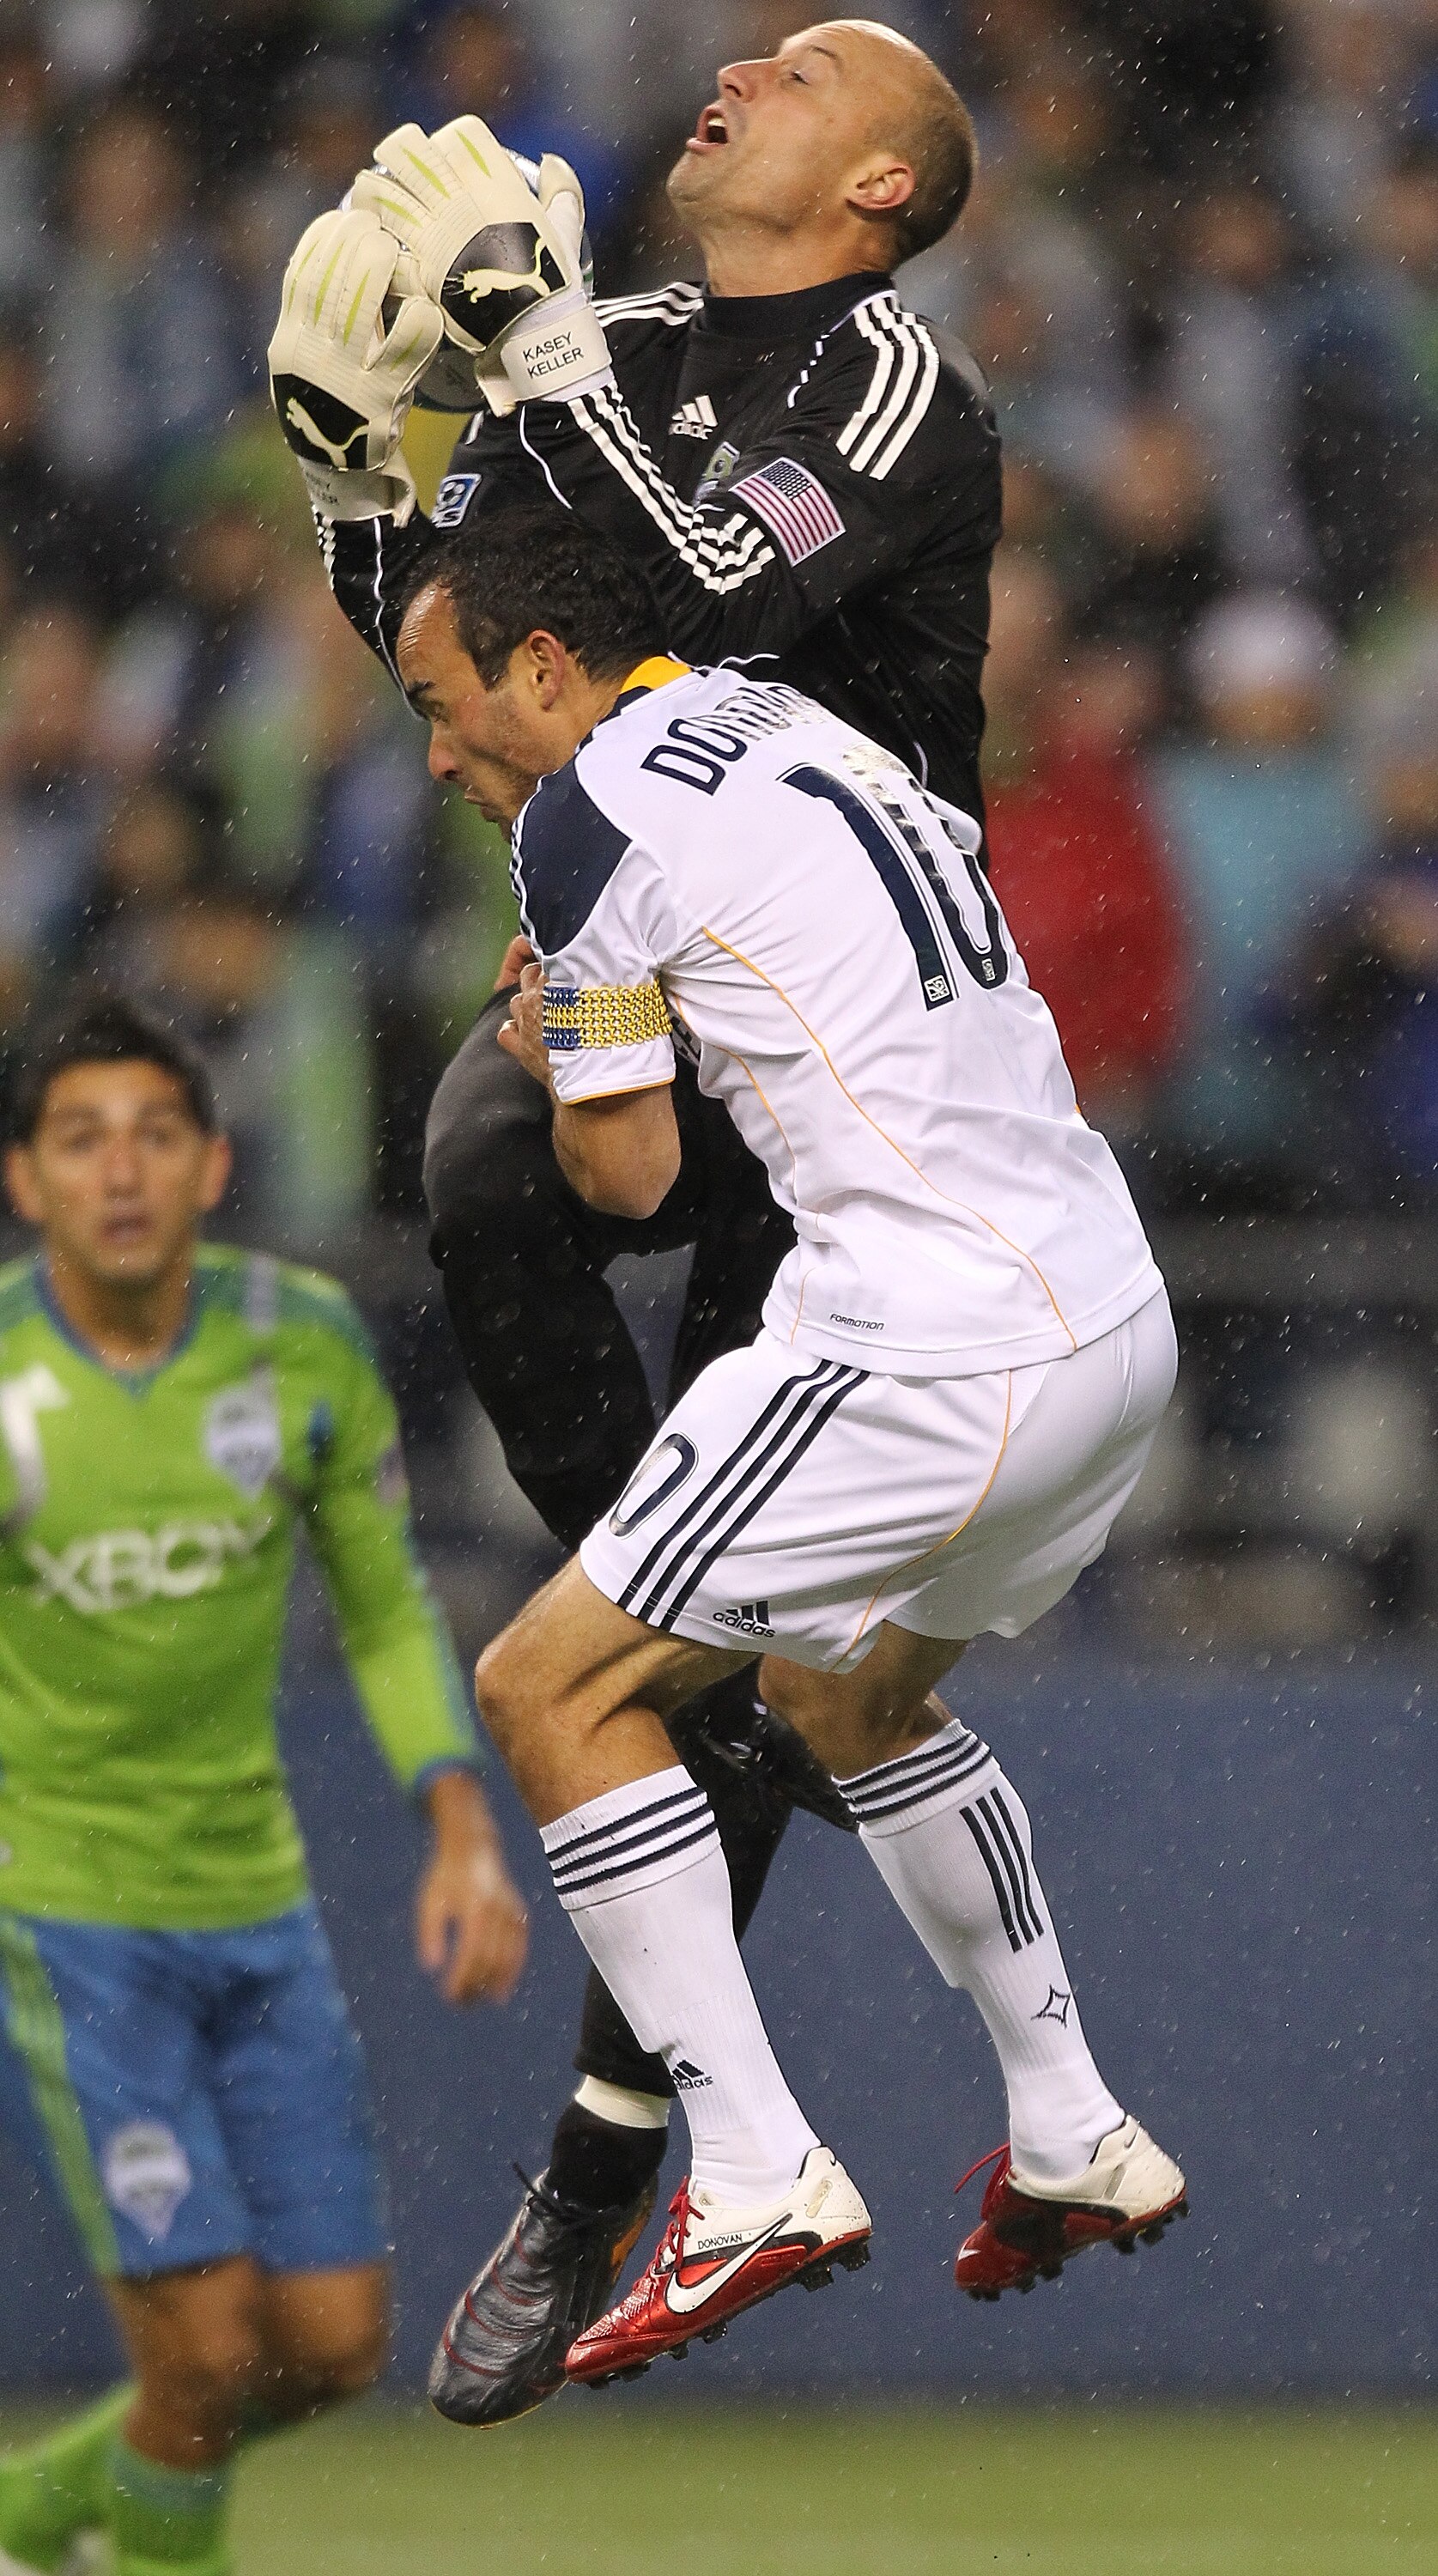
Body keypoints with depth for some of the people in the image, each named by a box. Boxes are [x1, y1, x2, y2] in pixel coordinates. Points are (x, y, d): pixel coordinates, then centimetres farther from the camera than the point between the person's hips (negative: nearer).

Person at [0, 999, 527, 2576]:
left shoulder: (303, 1343, -5)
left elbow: (386, 1611, 8)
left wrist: (465, 1836, -5)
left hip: (251, 1899, 5)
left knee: (332, 2346, 5)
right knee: (204, 2346, -13)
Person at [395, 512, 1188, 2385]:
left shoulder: (587, 811, -6)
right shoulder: (806, 731, 20)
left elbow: (627, 1171, -1)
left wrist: (554, 1058, 20)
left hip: (941, 1351, -9)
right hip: (1118, 1317, 9)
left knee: (555, 1687, -1)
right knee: (849, 1690, 30)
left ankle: (758, 2180, -6)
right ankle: (1076, 2141, 33)